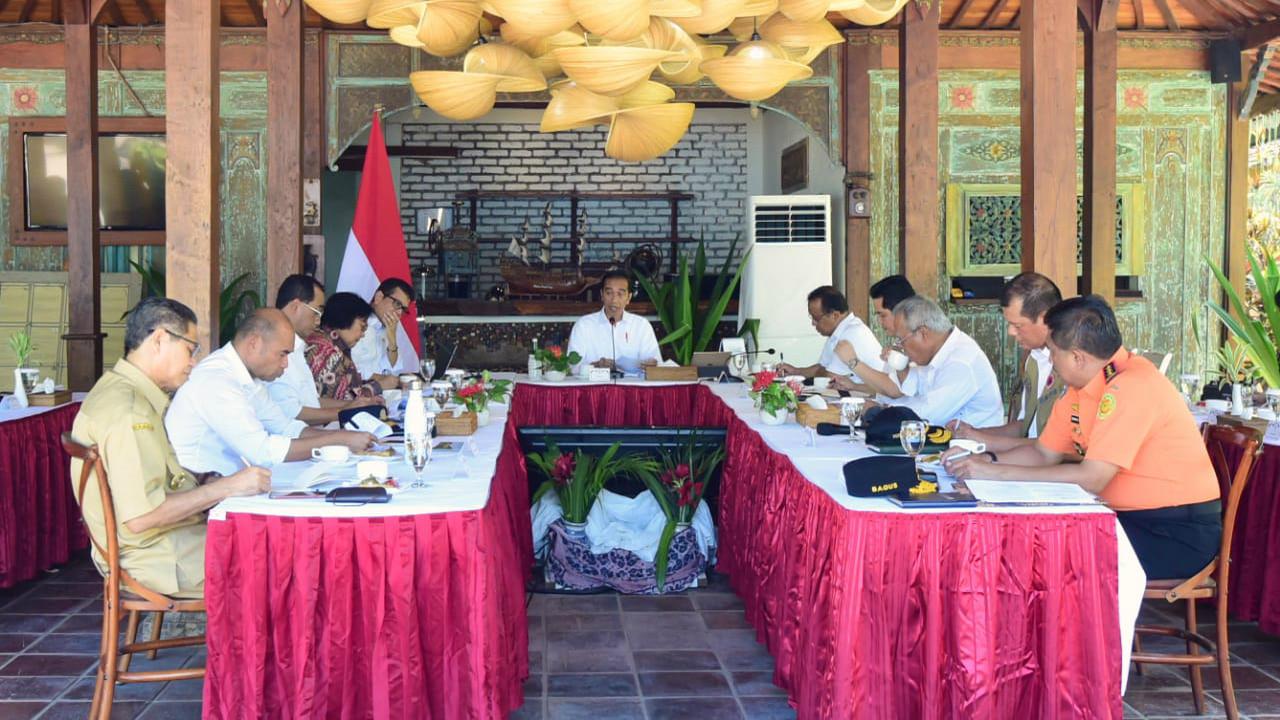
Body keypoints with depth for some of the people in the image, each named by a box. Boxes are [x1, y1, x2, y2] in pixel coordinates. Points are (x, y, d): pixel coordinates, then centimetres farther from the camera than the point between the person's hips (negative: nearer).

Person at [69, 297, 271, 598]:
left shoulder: (120, 389, 14)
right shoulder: (128, 410, -20)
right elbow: (140, 516, -26)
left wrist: (201, 482, 6)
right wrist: (226, 487, -21)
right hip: (156, 558, -10)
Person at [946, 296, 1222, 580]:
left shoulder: (1132, 386, -23)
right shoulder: (1081, 385, 7)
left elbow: (1091, 479, -26)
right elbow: (1045, 453, 16)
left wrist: (997, 472, -22)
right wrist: (985, 460, -2)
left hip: (1179, 533, -8)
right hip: (1132, 519, 8)